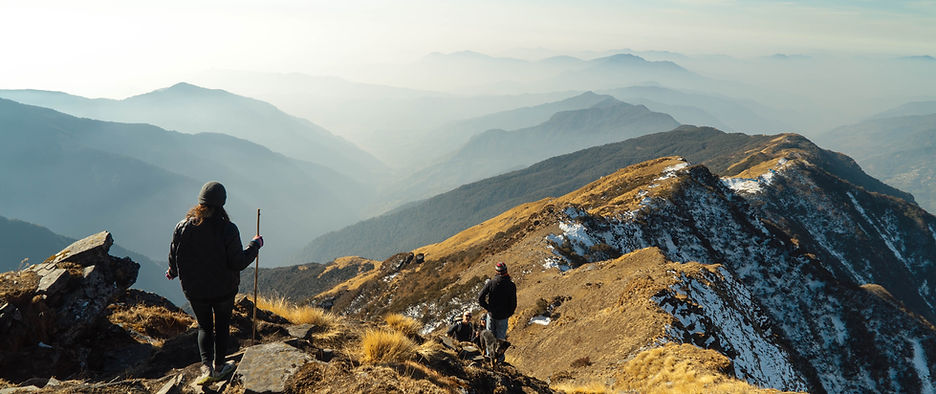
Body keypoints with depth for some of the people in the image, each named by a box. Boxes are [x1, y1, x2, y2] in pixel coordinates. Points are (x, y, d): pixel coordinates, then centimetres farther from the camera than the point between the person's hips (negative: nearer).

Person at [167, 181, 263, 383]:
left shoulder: (182, 227, -12)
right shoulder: (227, 229, -21)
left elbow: (174, 259, -1)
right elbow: (238, 263, -18)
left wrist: (173, 273, 21)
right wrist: (255, 245, -4)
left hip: (194, 291, 2)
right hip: (224, 290, -2)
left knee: (204, 327, 21)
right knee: (222, 326, 20)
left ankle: (206, 365, 8)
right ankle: (219, 366, 31)